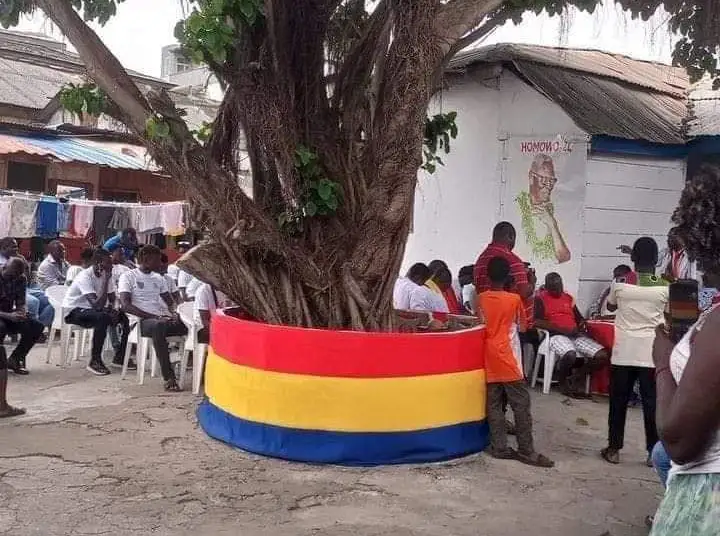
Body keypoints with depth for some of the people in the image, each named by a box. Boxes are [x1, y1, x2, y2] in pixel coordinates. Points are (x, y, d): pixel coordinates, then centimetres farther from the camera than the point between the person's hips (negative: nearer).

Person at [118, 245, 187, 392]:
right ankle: (169, 378, -41)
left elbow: (170, 301, 23)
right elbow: (126, 305, -9)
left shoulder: (159, 278, 22)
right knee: (158, 326, -41)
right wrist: (154, 316, -17)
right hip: (143, 321, -6)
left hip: (164, 319, 6)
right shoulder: (128, 277, 3)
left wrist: (173, 313, -3)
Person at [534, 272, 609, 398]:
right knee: (570, 355, -38)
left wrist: (582, 324, 0)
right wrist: (561, 329, -16)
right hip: (556, 335, -6)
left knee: (602, 356, -14)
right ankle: (563, 381, -6)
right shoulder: (540, 298, 2)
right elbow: (536, 321, -11)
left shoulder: (569, 298, 20)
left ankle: (575, 379, 3)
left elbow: (579, 317, 27)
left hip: (576, 335, 6)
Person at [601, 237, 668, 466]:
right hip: (651, 354, 0)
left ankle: (613, 449, 15)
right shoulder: (664, 288, -7)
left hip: (623, 353, 0)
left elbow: (610, 306, 14)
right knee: (652, 402, 8)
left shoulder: (620, 285, -6)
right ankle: (654, 452, 14)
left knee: (618, 401, 9)